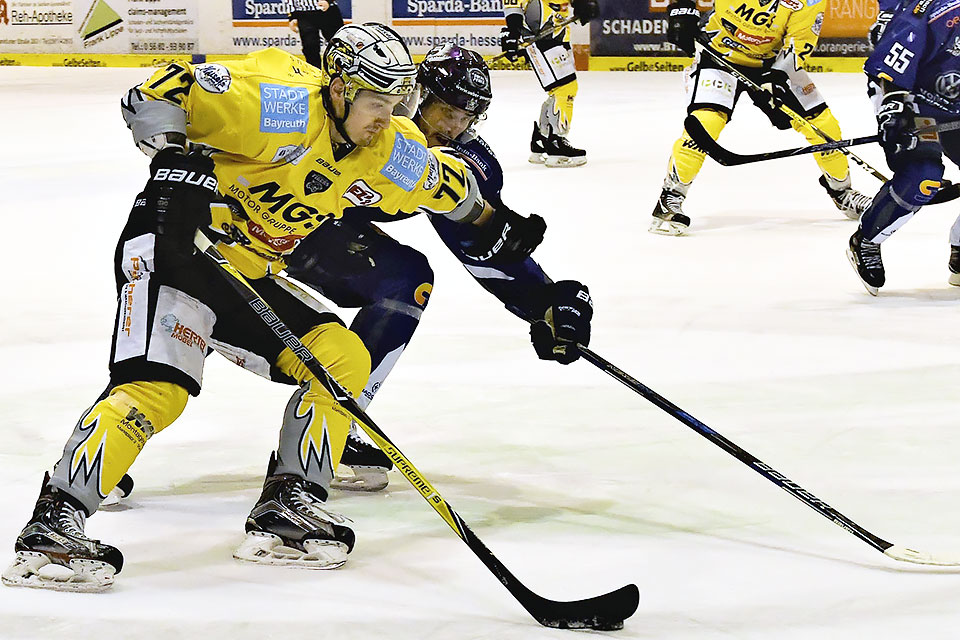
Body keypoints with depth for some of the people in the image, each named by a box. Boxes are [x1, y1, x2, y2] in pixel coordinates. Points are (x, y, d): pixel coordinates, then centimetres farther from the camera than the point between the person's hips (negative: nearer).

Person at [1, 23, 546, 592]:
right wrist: (175, 157, -38)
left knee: (344, 358, -3)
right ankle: (51, 526, -28)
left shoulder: (388, 151, 3)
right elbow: (158, 94, -25)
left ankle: (287, 507, -4)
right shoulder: (290, 105, -22)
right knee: (158, 386, -26)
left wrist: (491, 218, 36)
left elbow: (443, 181, 26)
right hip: (173, 245, -9)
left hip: (249, 273, 9)